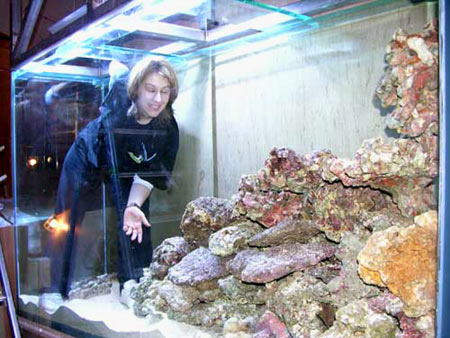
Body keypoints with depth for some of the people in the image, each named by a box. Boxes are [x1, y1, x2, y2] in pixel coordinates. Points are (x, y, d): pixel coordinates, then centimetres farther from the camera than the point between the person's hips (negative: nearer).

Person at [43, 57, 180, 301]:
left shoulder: (167, 128, -29)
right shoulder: (120, 96, -30)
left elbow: (147, 175, -25)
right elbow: (116, 67, -6)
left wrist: (133, 205, -40)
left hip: (127, 169, 1)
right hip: (86, 159, 0)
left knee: (136, 226, -6)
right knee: (67, 224, 1)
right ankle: (58, 290, 15)